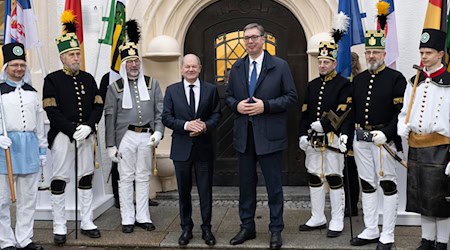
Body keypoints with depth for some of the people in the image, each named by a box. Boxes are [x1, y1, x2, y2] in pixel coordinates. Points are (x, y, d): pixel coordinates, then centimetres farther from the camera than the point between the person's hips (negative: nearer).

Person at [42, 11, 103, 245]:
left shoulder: (88, 79, 9)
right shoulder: (52, 80, -3)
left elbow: (98, 106, 5)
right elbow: (52, 112, -11)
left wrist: (88, 127, -12)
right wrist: (73, 131, -17)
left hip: (85, 136, 4)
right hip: (62, 136, -4)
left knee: (86, 178, 10)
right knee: (59, 180, 1)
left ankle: (87, 222, 20)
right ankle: (59, 227, 10)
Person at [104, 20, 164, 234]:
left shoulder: (152, 83, 7)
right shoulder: (115, 87, 3)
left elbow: (160, 111, 6)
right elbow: (109, 117, 2)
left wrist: (158, 132, -9)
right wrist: (111, 145, -2)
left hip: (147, 136, 2)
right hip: (125, 137, -1)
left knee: (144, 177, 9)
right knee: (126, 178, 4)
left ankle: (143, 217, 18)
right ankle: (127, 219, 13)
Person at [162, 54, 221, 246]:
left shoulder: (211, 89, 4)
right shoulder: (172, 90, 4)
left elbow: (216, 115, 3)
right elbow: (166, 117, -2)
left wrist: (205, 125, -17)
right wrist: (186, 125, -17)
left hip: (204, 147, 0)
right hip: (181, 148, 0)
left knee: (206, 191, 6)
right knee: (184, 191, 10)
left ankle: (206, 228, 18)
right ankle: (186, 228, 23)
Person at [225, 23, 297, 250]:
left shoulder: (280, 66, -2)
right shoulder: (236, 68, 10)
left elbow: (291, 97, -4)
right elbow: (228, 96, 15)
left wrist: (265, 106, -16)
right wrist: (236, 105, -8)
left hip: (269, 135, -4)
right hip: (244, 135, 4)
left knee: (273, 184, 4)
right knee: (246, 184, 12)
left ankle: (276, 230, 17)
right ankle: (247, 227, 26)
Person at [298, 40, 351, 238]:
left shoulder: (343, 84, -3)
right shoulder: (312, 85, 14)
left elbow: (342, 112, -13)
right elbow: (305, 113, 13)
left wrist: (323, 124, -19)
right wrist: (303, 135, 3)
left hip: (332, 139, -6)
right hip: (313, 140, 6)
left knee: (334, 178, -1)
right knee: (314, 177, 10)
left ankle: (337, 221, 9)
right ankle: (317, 218, 22)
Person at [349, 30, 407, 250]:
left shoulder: (396, 78, -4)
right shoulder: (358, 79, 13)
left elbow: (402, 112, -10)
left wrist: (385, 133, -21)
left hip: (384, 138, -5)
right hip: (360, 139, 6)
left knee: (388, 185, 2)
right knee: (367, 184, 11)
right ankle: (370, 231, 21)